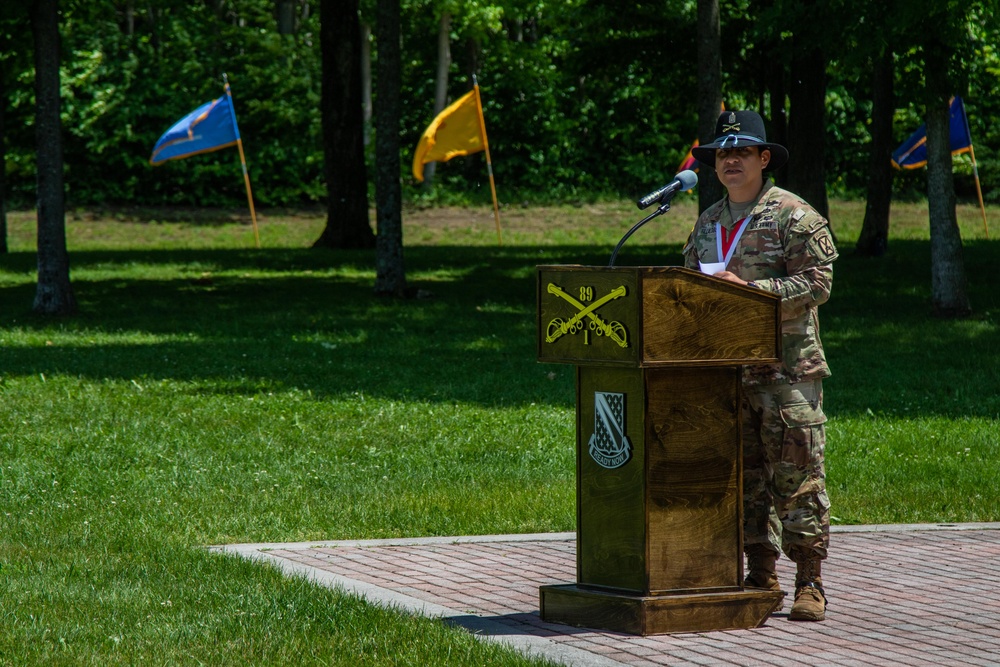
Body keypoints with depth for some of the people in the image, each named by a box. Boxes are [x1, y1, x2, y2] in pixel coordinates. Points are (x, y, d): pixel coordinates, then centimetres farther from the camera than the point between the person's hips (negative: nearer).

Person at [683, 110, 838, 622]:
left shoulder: (794, 216, -3)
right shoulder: (708, 222, 17)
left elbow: (817, 282, -11)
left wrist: (750, 290, -18)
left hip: (787, 367, -6)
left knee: (797, 476, -6)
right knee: (742, 475, 7)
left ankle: (809, 583, -3)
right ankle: (760, 575, 14)